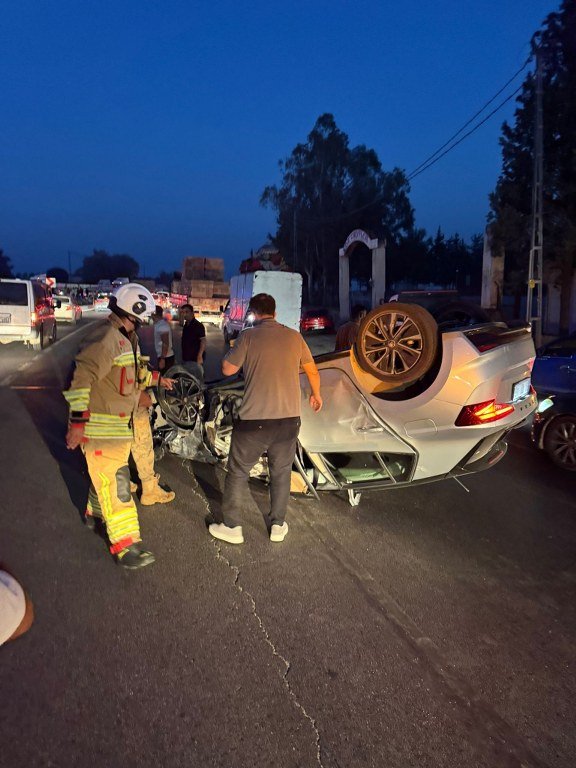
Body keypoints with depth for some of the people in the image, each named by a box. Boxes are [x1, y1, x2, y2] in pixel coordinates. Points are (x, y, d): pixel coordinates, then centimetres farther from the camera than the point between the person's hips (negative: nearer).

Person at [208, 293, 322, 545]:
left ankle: (231, 527, 21)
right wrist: (316, 394, 32)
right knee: (281, 472, 20)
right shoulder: (294, 336, 4)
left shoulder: (249, 336, -7)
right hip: (289, 418, 4)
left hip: (254, 419, -3)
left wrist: (235, 347, 15)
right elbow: (312, 371, 14)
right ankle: (277, 525, 28)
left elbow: (227, 369, -1)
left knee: (238, 472, 14)